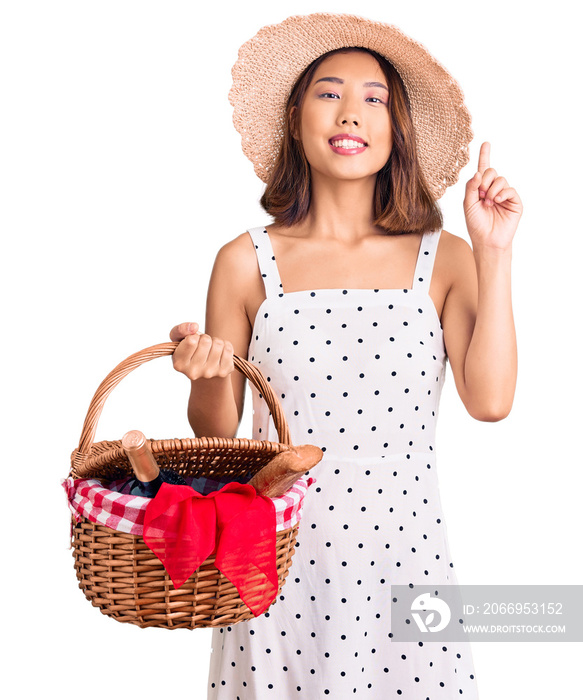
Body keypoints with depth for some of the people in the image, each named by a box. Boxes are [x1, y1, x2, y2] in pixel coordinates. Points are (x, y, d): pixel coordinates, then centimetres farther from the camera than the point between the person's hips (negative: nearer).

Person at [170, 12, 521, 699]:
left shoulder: (444, 259, 1)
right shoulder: (246, 262, -1)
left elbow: (490, 400, -11)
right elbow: (216, 434, 4)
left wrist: (493, 255, -10)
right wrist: (207, 377, -17)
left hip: (402, 557, 1)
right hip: (276, 558, 0)